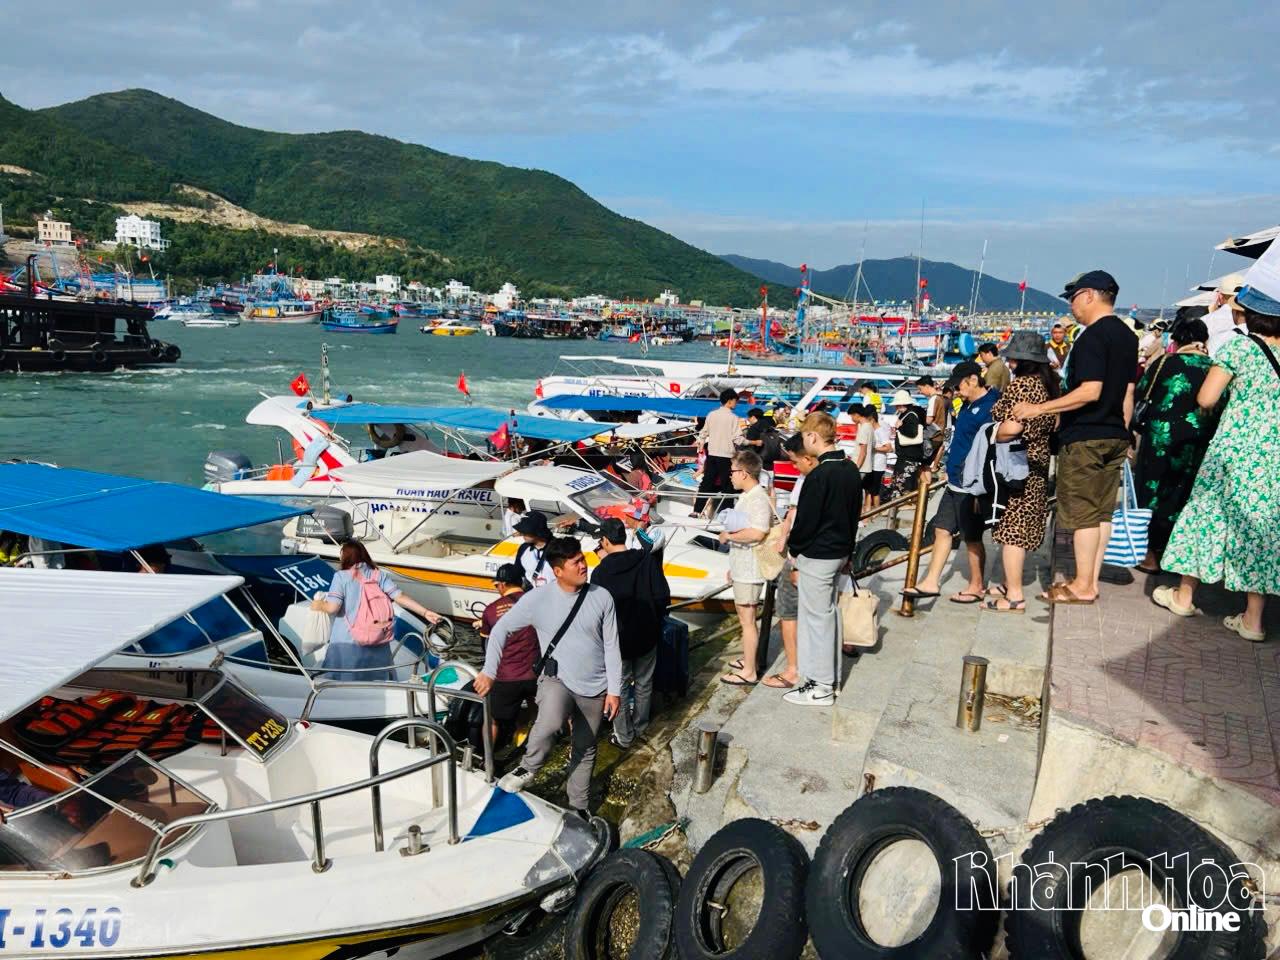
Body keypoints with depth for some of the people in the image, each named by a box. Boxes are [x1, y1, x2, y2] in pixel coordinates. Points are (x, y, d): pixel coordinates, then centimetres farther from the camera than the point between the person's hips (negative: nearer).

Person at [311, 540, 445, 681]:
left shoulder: (341, 576, -3)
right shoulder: (380, 575, 5)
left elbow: (332, 607, -11)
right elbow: (399, 597, -5)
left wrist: (319, 605, 10)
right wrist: (425, 612, -6)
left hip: (346, 644, -3)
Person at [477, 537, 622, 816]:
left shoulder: (601, 597, -9)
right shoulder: (538, 598, -13)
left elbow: (611, 647, -3)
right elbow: (501, 629, -3)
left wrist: (614, 690, -3)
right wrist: (489, 671, -7)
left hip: (595, 687, 3)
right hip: (557, 678, -2)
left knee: (585, 750, 15)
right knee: (550, 722, -34)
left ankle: (579, 807, 36)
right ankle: (528, 767, -5)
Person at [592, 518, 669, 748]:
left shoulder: (601, 571, -17)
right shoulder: (648, 560, -11)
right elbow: (663, 596, -8)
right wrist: (655, 621, 6)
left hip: (618, 638, -3)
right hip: (647, 634, 3)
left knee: (620, 686, 12)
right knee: (644, 683, 20)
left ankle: (623, 736, 22)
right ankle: (640, 727, 35)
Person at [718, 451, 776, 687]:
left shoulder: (758, 499, -20)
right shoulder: (747, 496, 12)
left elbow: (757, 533, -34)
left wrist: (729, 535, -20)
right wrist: (733, 567, 22)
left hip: (749, 571, -10)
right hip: (742, 568, 10)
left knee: (747, 620, -2)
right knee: (744, 617, 20)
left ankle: (749, 673, 6)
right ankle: (748, 661, 33)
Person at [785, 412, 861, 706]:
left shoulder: (819, 476, -22)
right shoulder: (851, 470, 5)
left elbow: (806, 519, -19)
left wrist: (793, 548, -4)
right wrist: (847, 547, 20)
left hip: (816, 556, -9)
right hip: (840, 551, 9)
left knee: (816, 616, 1)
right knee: (828, 612, 19)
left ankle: (820, 686, 9)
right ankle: (828, 676, 30)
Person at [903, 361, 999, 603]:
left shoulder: (992, 407, -17)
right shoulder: (969, 405, 12)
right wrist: (950, 470, 24)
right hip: (955, 482, 9)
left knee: (972, 537, 4)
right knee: (942, 529, 10)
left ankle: (976, 587, 19)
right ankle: (931, 582, 16)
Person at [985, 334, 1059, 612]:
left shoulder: (1020, 384, -18)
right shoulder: (1050, 383, 9)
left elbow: (1011, 428, -28)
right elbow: (1052, 424, 16)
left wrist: (989, 440, -12)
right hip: (1038, 463, 9)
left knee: (1011, 529, -3)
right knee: (1020, 527, 16)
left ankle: (1014, 596, 1)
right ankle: (1011, 584, 25)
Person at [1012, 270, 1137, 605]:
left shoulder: (1093, 336, -16)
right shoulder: (1127, 336, 12)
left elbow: (1090, 391, -24)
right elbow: (1128, 394, 15)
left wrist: (1039, 409, -22)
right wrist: (1122, 432, 21)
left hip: (1084, 436, -9)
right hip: (1115, 437, 9)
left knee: (1082, 512, -2)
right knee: (1102, 511, 11)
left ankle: (1083, 586, 3)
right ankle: (1092, 580, 18)